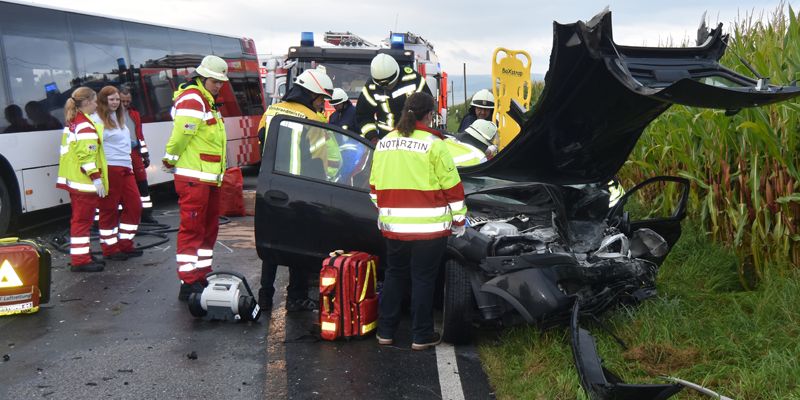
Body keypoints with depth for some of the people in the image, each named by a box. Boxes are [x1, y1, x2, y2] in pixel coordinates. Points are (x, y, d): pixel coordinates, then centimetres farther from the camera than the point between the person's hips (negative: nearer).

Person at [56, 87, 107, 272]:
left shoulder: (72, 123, 14)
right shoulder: (86, 127, -16)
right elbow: (87, 155, -22)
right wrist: (96, 178, -19)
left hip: (73, 179, 10)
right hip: (85, 181, -10)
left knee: (79, 218, 16)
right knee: (83, 219, -6)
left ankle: (82, 255, 25)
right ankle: (80, 260, -3)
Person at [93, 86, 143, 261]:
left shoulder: (119, 118, 20)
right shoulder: (97, 120, -7)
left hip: (125, 168, 9)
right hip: (109, 169, -8)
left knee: (134, 206, 8)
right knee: (109, 210, -1)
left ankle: (125, 244, 18)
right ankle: (110, 249, 8)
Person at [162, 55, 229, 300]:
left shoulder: (206, 101, 20)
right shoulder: (192, 99, -13)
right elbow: (180, 133, -21)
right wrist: (170, 160, -9)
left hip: (209, 178, 10)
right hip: (193, 178, -10)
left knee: (209, 229, 15)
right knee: (192, 229, -8)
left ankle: (201, 277, 24)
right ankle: (189, 283, -5)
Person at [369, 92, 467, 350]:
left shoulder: (384, 143, 9)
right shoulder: (434, 144, -8)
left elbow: (375, 186, 15)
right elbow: (452, 187, -7)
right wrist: (459, 221, 3)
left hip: (392, 225, 5)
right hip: (429, 227, -5)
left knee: (394, 275, 17)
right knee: (423, 279, 4)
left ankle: (385, 331, 23)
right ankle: (422, 336, 12)